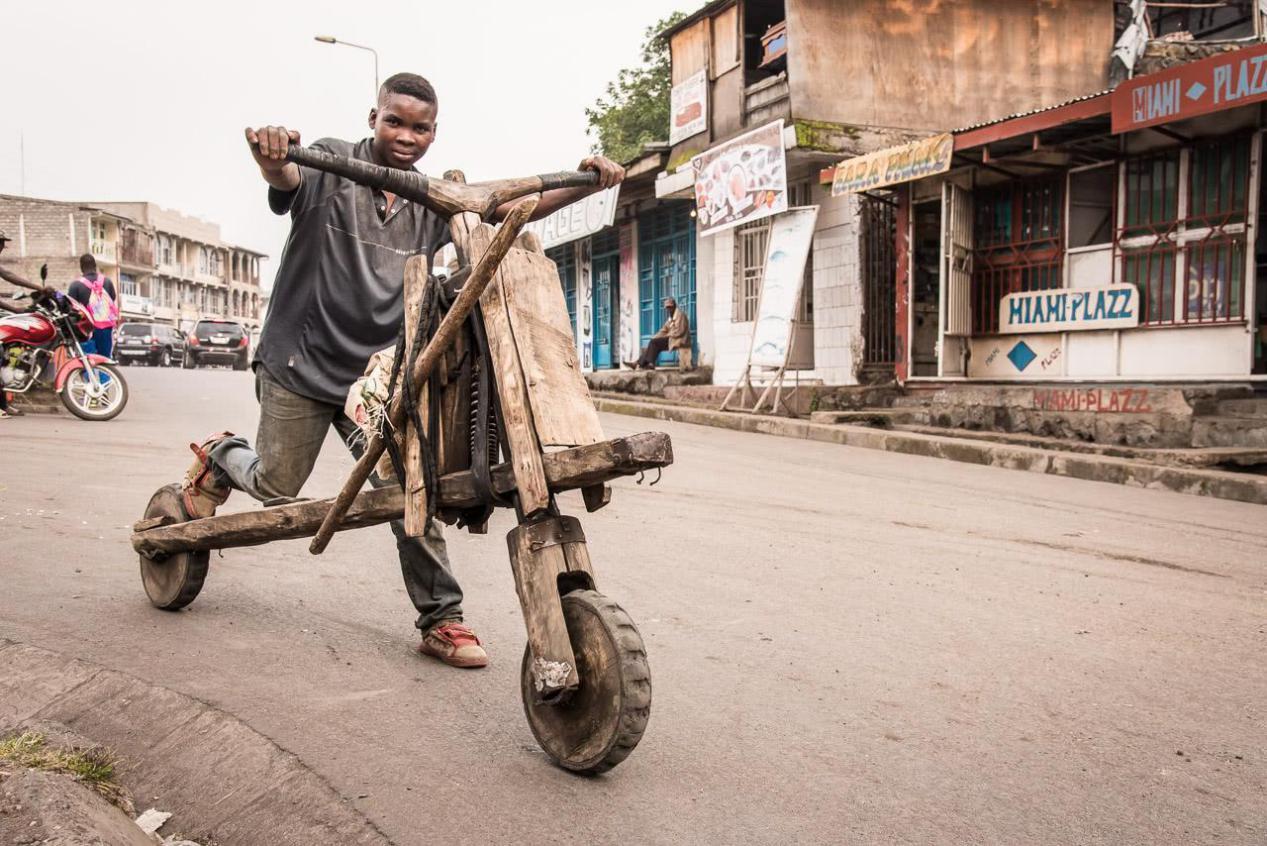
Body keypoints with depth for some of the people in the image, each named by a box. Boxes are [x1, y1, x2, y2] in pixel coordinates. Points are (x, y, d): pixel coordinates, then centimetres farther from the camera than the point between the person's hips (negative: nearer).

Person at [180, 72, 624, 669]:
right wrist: (271, 158, -55)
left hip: (378, 374, 3)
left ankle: (441, 620, 6)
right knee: (276, 488, 6)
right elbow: (288, 180, -30)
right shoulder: (332, 163, -8)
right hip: (302, 363, -3)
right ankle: (221, 457, 41)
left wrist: (585, 182, -21)